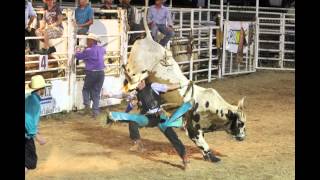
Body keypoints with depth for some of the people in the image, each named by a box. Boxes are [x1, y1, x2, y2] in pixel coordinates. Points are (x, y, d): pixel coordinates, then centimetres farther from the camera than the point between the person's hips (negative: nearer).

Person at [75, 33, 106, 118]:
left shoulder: (88, 51, -12)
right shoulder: (101, 49, 6)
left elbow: (78, 56, -4)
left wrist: (78, 51, 19)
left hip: (91, 73, -5)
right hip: (101, 73, 5)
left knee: (86, 89, 18)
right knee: (96, 92, 11)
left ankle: (87, 105, 0)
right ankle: (95, 111, 8)